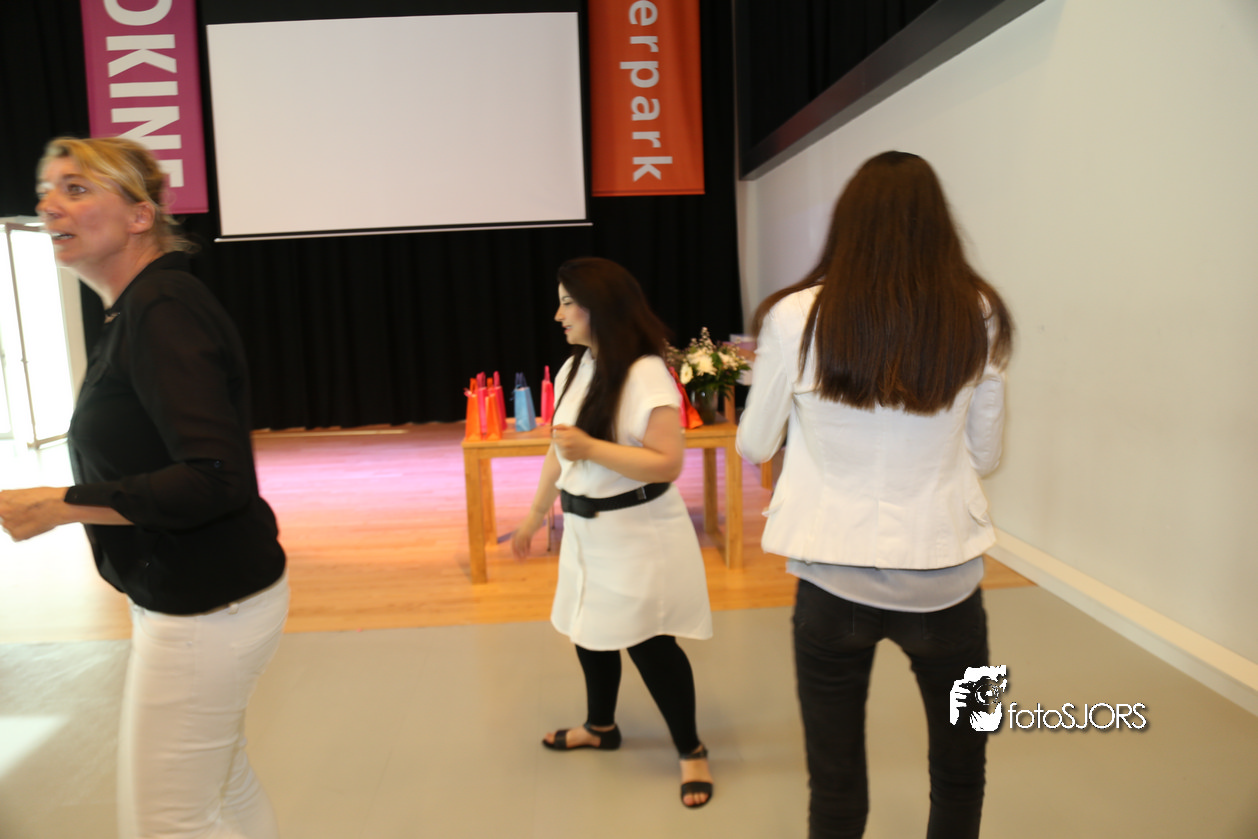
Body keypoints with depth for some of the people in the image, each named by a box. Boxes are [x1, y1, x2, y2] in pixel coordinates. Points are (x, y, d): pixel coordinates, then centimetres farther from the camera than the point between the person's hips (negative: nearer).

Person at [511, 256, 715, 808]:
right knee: (589, 632, 20)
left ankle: (691, 751, 23)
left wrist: (591, 448, -27)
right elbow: (557, 453, 13)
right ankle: (600, 727, 45)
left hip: (637, 534, -8)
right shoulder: (572, 370, 4)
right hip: (586, 531, 8)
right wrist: (534, 518, 18)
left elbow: (668, 463, -23)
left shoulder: (646, 374, -20)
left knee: (649, 643, 1)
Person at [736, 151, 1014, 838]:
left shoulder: (795, 316, -11)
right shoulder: (978, 318, -7)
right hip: (944, 578, 1)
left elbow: (754, 447, 1)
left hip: (833, 578, -1)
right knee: (960, 771, 26)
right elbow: (984, 456, 4)